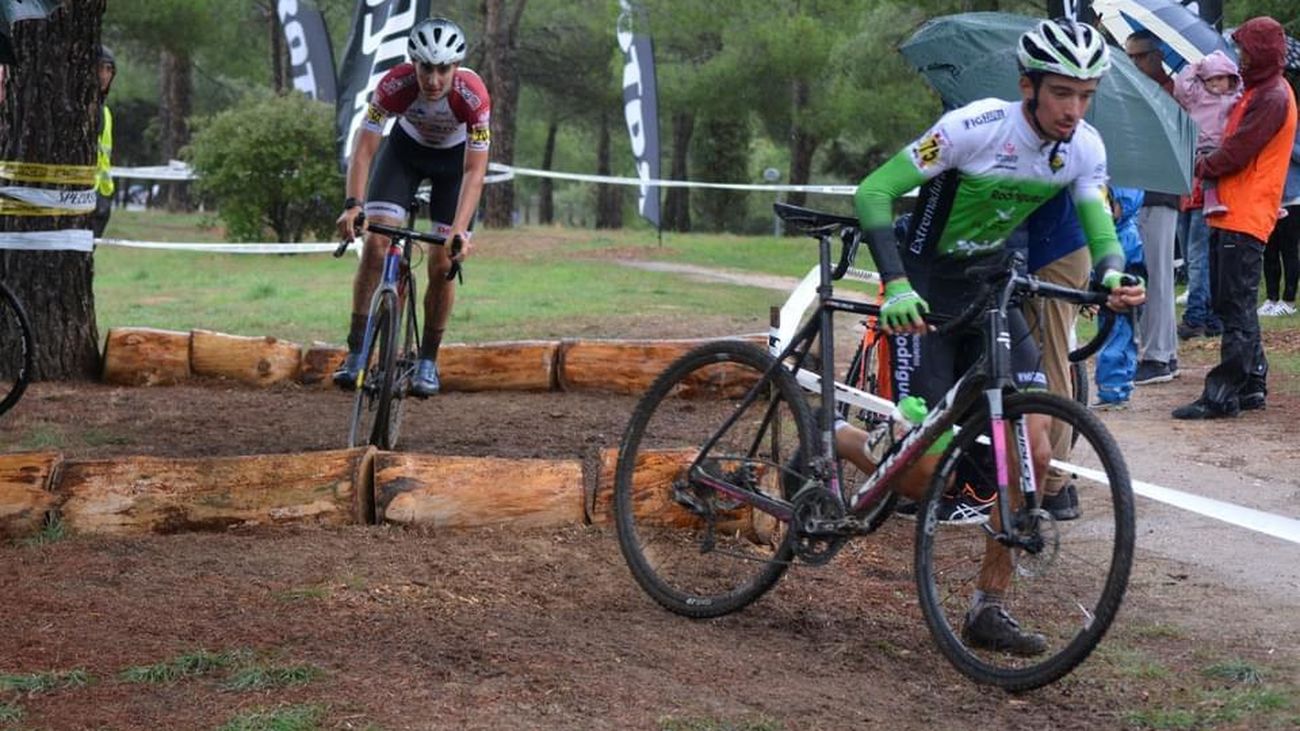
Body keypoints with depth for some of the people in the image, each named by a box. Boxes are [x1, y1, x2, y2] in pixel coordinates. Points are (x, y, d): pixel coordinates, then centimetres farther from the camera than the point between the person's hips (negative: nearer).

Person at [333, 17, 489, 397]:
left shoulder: (473, 95, -37)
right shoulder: (395, 84, -34)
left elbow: (474, 172, -36)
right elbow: (364, 149, -33)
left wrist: (460, 230, -48)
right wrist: (352, 205, -47)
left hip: (456, 156, -1)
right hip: (406, 147, 1)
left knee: (442, 265, -8)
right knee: (376, 242, -16)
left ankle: (428, 360, 10)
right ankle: (356, 353, -11)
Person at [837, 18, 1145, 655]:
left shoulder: (1085, 148, -7)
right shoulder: (975, 128, -24)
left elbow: (1102, 233, -7)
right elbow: (872, 193, -24)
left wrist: (1113, 275, -32)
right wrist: (895, 284, -37)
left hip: (991, 291, 6)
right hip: (925, 294, -5)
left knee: (1033, 453, -9)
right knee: (922, 477, -12)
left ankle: (989, 606, 4)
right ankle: (830, 441, 20)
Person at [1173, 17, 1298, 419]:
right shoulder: (1258, 92, 19)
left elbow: (1235, 153, -17)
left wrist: (1202, 166, -2)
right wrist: (1209, 166, 4)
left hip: (1246, 218, -10)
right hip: (1231, 214, 10)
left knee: (1235, 308, -9)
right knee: (1231, 305, 14)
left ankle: (1224, 394, -10)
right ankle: (1252, 385, 20)